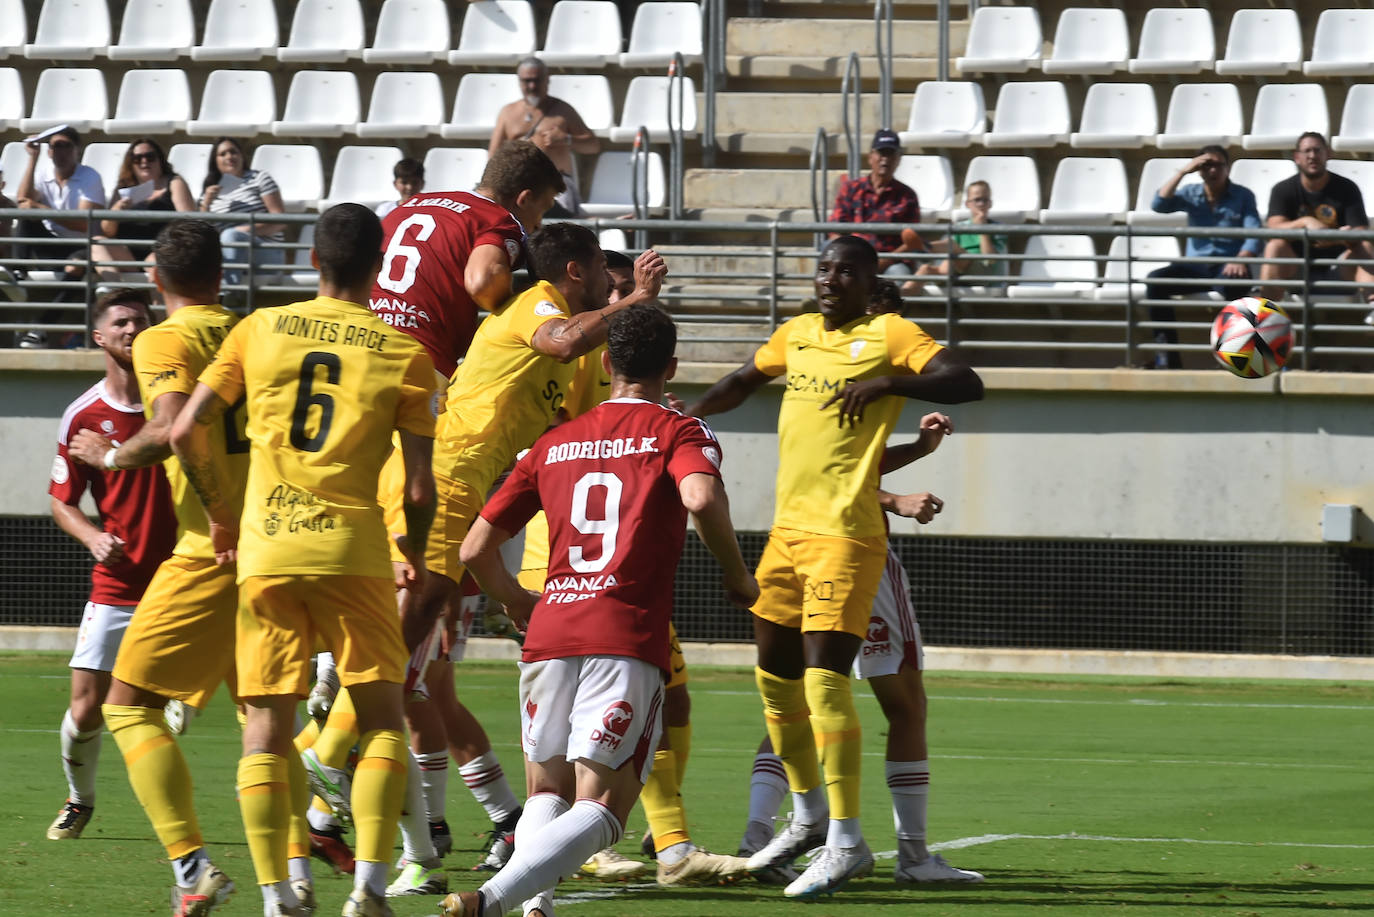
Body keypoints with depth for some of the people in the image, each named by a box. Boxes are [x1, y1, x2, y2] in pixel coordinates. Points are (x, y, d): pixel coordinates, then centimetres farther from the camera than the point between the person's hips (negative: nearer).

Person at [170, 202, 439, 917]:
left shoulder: (260, 330, 6)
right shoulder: (403, 353, 0)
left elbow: (187, 432, 3)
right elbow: (419, 486, -3)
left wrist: (220, 512, 18)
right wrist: (415, 554, 16)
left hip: (263, 554, 2)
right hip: (353, 550, -2)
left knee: (267, 726, 6)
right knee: (381, 718, 7)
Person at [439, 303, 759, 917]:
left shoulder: (553, 444, 19)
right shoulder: (678, 433, 7)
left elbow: (476, 550, 18)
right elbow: (701, 497, -16)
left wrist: (516, 602, 37)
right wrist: (737, 574, 0)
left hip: (549, 633, 4)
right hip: (629, 637, -4)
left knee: (546, 793, 20)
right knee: (599, 811, -6)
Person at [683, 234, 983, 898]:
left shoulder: (889, 336, -5)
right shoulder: (797, 333, 15)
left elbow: (966, 384, -16)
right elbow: (743, 381, 33)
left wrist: (887, 382, -26)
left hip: (846, 535, -8)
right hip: (788, 527, 8)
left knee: (824, 676, -15)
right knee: (775, 676, 14)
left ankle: (846, 842, -13)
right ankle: (808, 816, 32)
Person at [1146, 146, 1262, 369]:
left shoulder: (1243, 196, 4)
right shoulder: (1191, 194, 12)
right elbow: (1159, 205, -3)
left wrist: (1241, 260, -29)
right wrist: (1182, 172, -8)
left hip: (1228, 267, -3)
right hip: (1196, 265, 3)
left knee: (1230, 285, -41)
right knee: (1155, 280, -26)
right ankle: (1166, 354, -24)